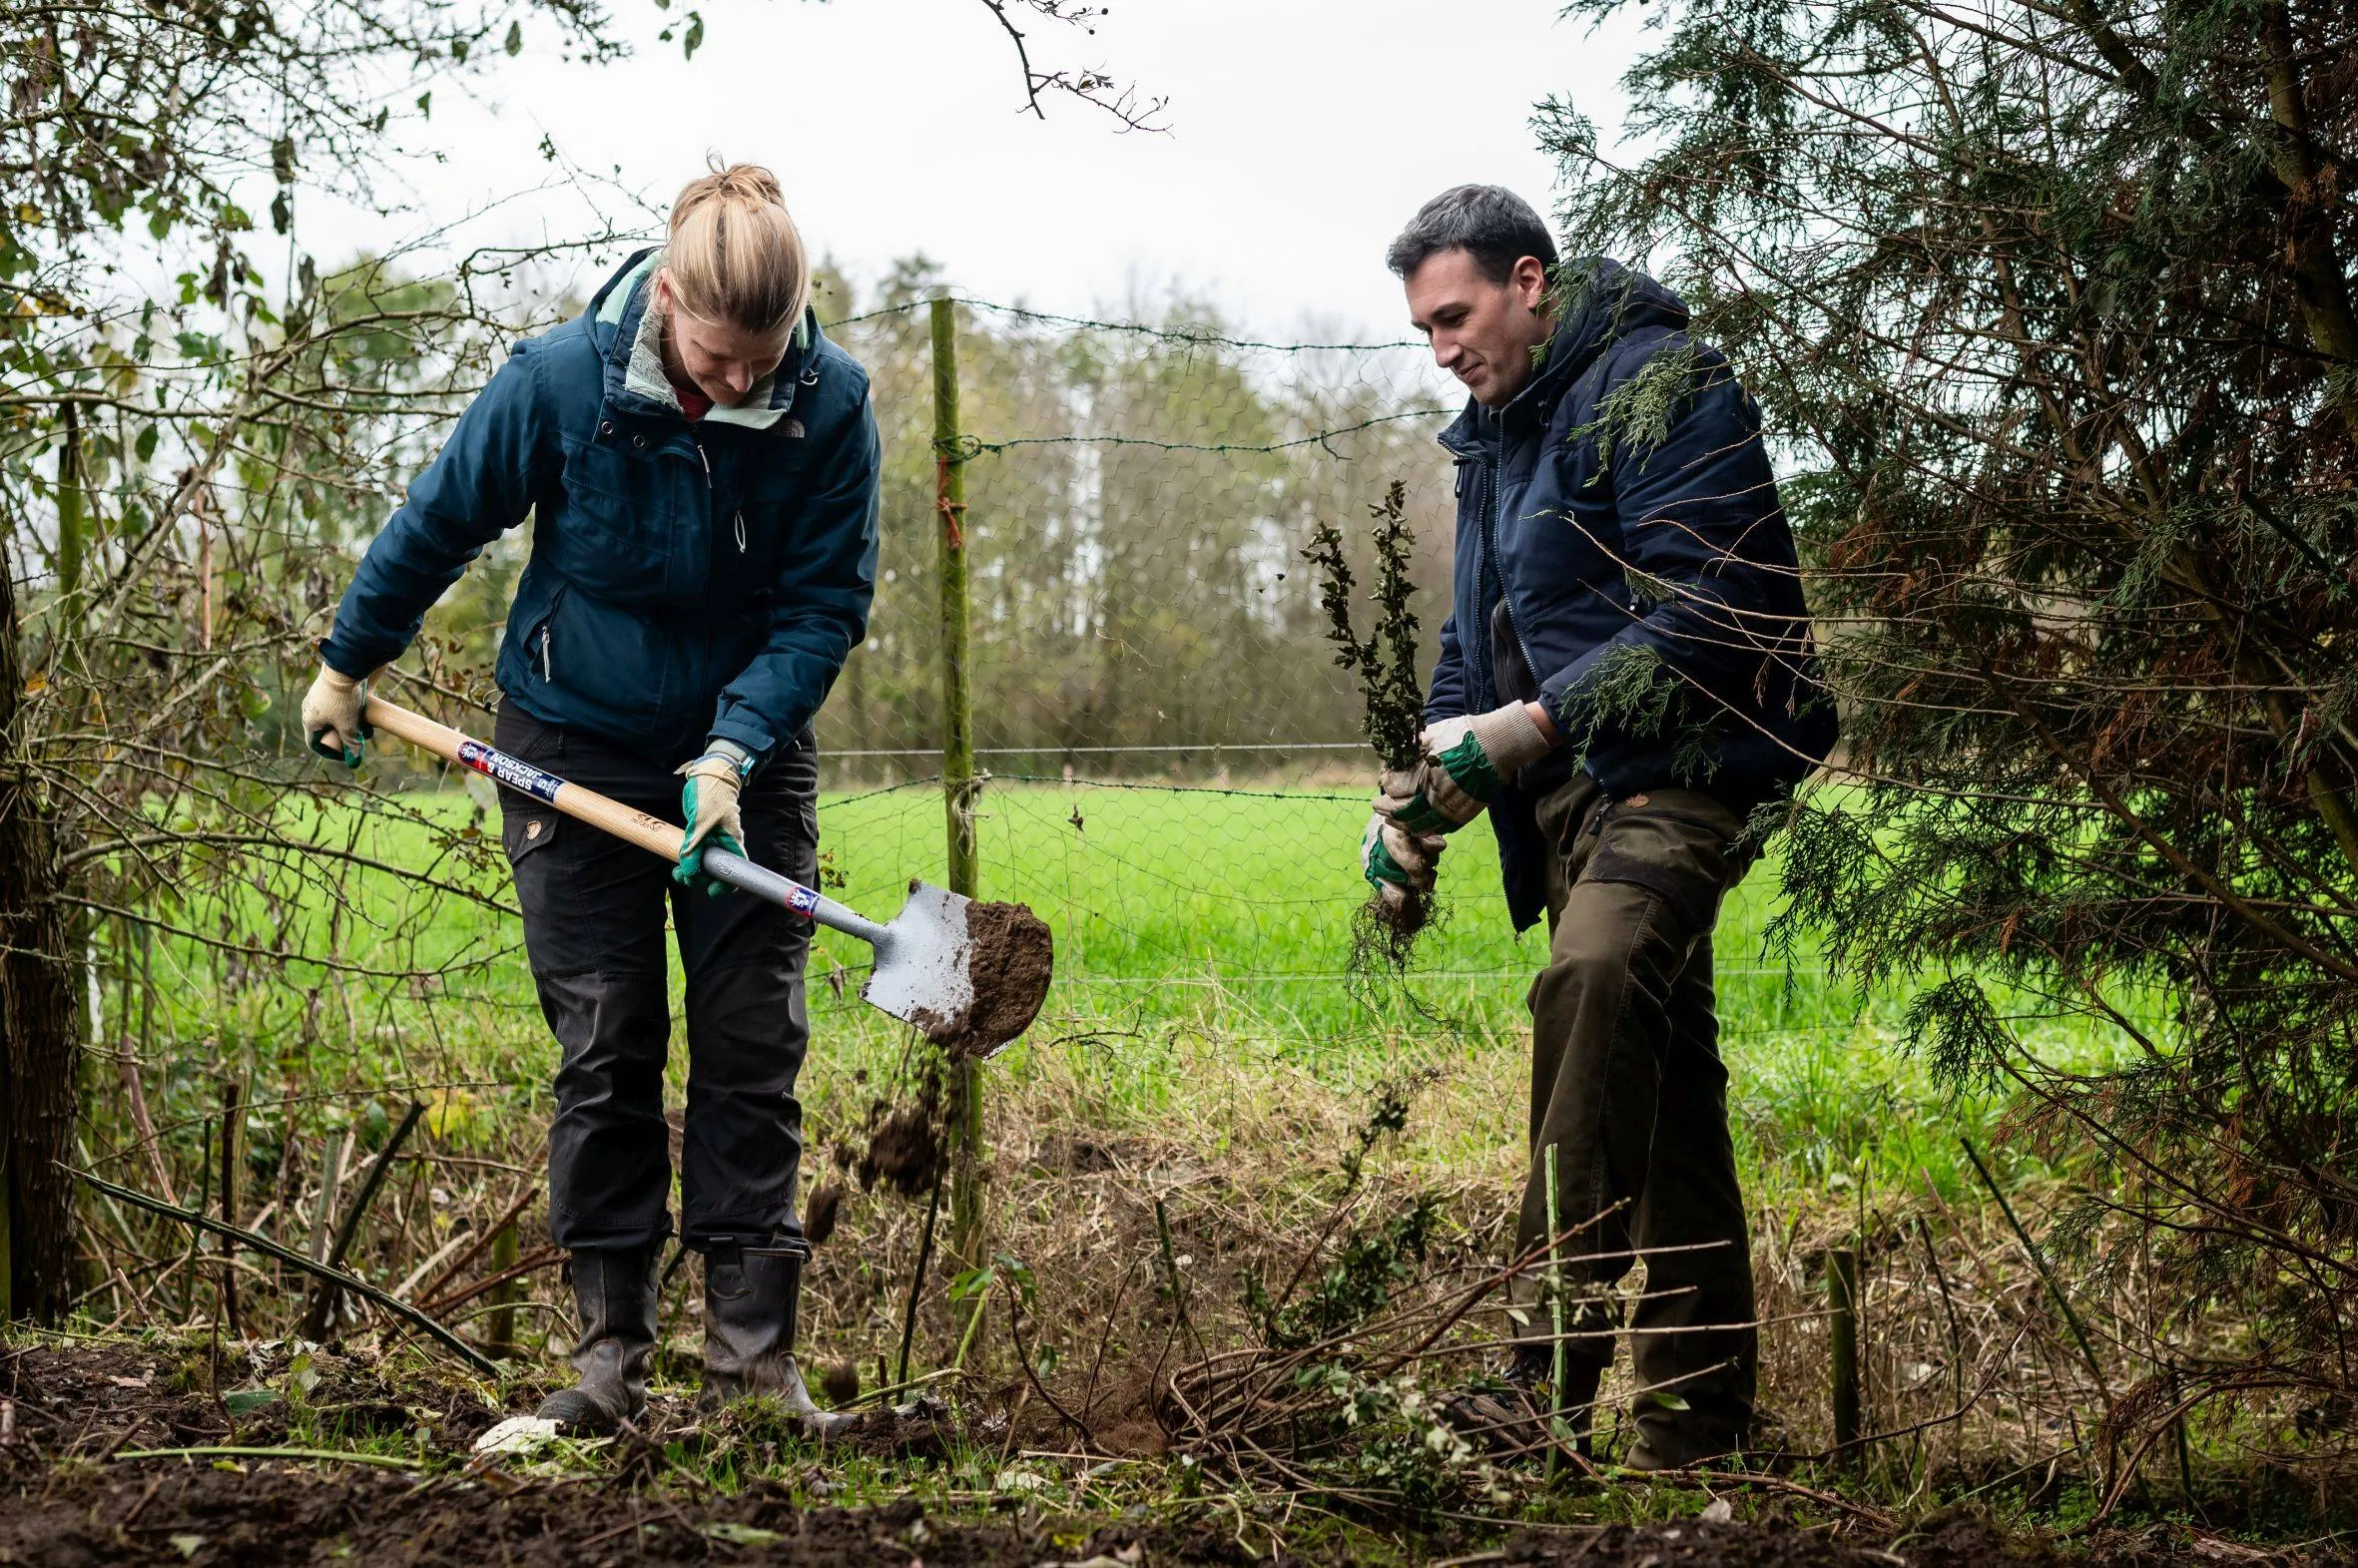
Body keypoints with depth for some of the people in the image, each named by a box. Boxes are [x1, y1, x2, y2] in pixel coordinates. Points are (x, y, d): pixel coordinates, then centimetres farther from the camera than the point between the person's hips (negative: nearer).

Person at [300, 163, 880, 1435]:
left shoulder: (833, 406, -17)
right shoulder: (561, 380, -19)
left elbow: (827, 603, -11)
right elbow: (438, 524, -2)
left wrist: (734, 750, -24)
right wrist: (345, 667, 9)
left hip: (748, 753, 1)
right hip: (575, 746, -1)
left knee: (752, 1047, -3)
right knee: (603, 1048, 0)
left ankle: (752, 1352, 2)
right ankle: (610, 1352, 7)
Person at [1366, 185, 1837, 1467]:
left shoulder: (1659, 389, -9)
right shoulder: (1497, 429, 20)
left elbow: (1702, 623, -19)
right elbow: (1477, 639, 28)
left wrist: (1531, 726, -22)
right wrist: (1417, 800, 15)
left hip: (1677, 763, -10)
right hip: (1569, 788, 10)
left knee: (1593, 977, -33)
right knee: (1660, 1090, 11)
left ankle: (1548, 1375, -37)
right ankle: (1697, 1418, 17)